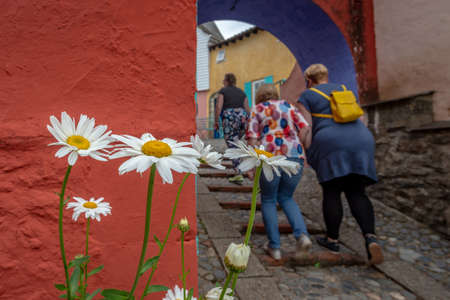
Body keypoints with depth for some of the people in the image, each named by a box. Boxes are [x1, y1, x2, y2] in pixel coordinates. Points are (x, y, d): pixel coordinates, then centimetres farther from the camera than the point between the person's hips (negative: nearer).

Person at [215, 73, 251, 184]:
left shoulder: (223, 91, 5)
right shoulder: (241, 92, 18)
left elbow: (219, 106, -6)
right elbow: (247, 109, 13)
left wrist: (216, 121, 1)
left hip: (229, 119, -5)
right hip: (242, 119, 5)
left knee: (232, 147, -4)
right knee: (235, 142, 25)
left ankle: (239, 174, -10)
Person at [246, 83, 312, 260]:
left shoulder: (256, 110, 11)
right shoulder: (289, 106, 19)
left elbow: (252, 139, 0)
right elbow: (305, 129, 7)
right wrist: (303, 153, 10)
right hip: (295, 156, 3)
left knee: (268, 200, 15)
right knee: (286, 198, 22)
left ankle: (274, 247, 14)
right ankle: (302, 235, 3)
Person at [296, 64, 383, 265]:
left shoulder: (307, 96, 8)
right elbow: (358, 119, 23)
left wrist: (307, 154, 2)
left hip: (331, 144, -5)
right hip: (361, 142, 5)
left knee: (331, 193, 5)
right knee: (357, 193, 6)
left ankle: (332, 240, 12)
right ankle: (370, 237, -10)